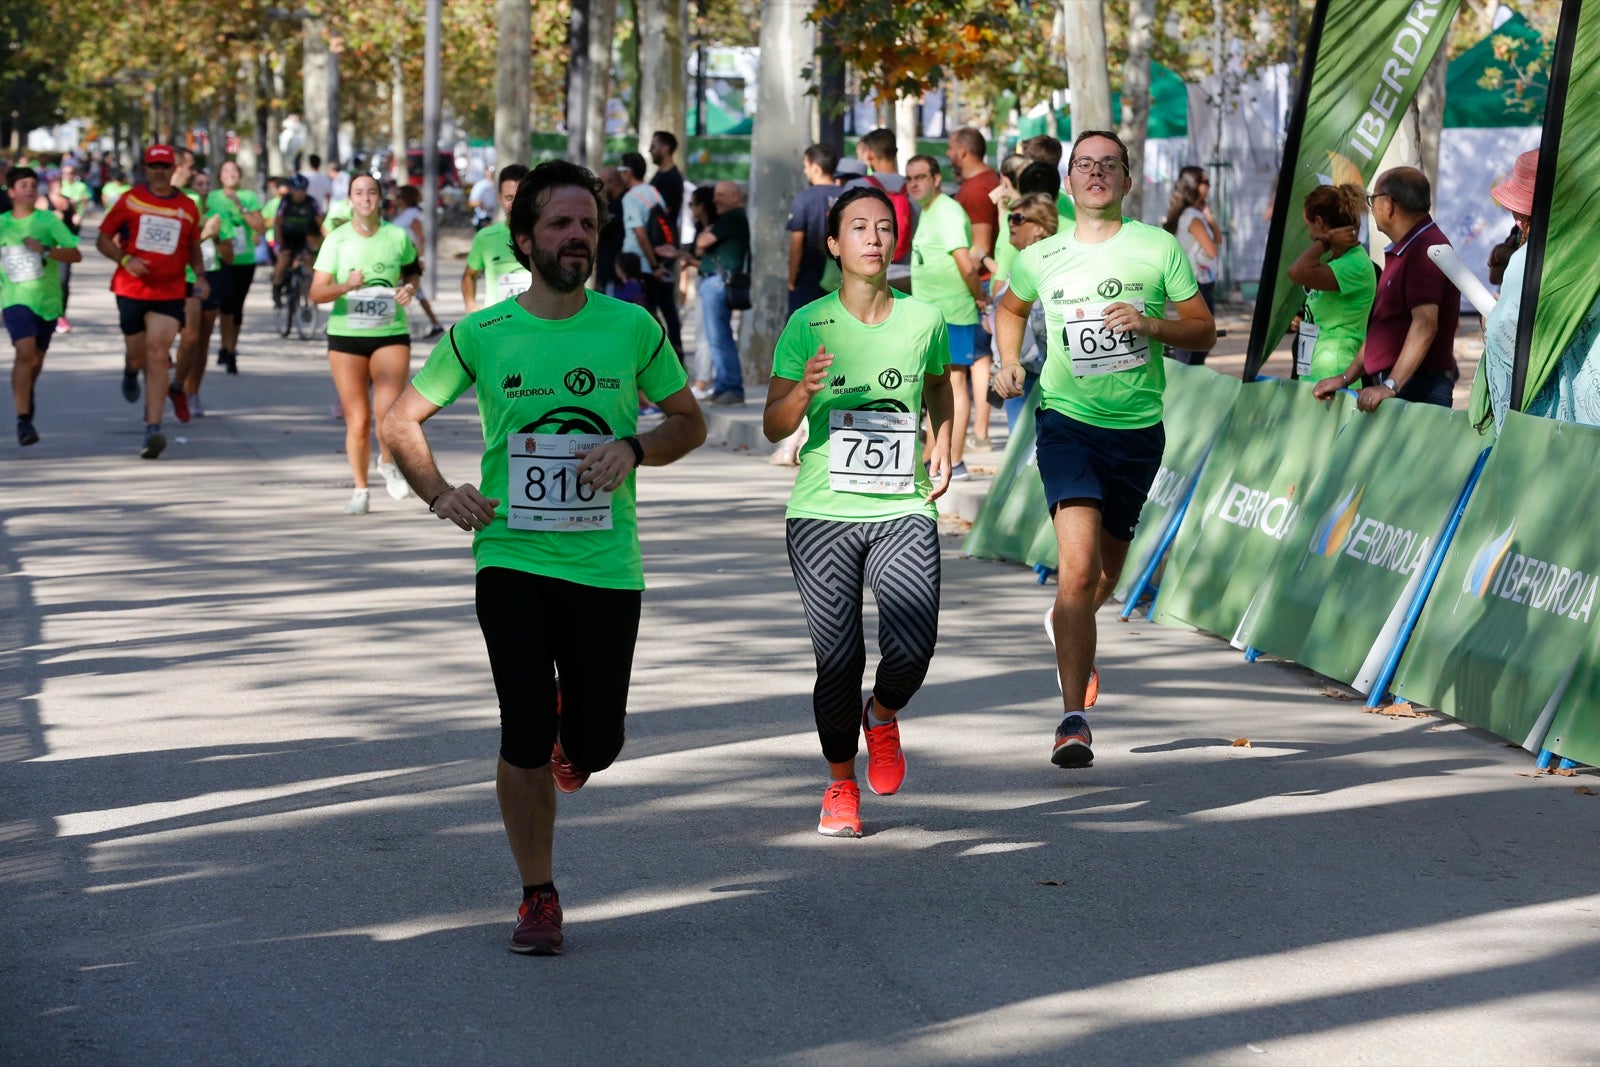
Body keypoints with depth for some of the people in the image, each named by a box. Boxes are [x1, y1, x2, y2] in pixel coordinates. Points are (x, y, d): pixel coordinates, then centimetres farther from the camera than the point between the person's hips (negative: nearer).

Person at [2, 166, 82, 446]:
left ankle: (28, 391, 49)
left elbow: (76, 255, -9)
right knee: (25, 352, -21)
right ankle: (24, 419, -22)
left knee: (37, 357, 15)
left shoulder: (48, 221, -3)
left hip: (46, 299, 1)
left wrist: (45, 250, -21)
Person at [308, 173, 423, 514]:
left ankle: (388, 462, 13)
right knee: (357, 420, 0)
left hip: (391, 335, 0)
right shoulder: (337, 240, -1)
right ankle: (360, 490, 18)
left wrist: (409, 287, 0)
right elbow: (316, 292, -5)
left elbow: (412, 269, 22)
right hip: (346, 336, 0)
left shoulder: (398, 237, 2)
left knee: (390, 410, -18)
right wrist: (346, 286, -24)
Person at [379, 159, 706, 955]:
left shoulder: (631, 328, 2)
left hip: (606, 564, 1)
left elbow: (690, 421, 12)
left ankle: (569, 737, 41)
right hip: (511, 559, -1)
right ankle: (538, 898, 11)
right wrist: (439, 495, -4)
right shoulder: (481, 335, 0)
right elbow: (401, 420, 12)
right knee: (525, 740, -6)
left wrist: (633, 448, -8)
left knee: (594, 747, 2)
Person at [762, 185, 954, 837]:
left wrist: (942, 450, 11)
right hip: (822, 513, -1)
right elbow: (773, 428, 0)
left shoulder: (923, 320, 4)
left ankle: (882, 717, 19)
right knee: (838, 658, -3)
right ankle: (840, 785, 21)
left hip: (903, 510, 1)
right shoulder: (808, 325, -1)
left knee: (912, 647, -16)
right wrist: (805, 390, -20)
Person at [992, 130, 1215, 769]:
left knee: (1106, 571, 17)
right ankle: (1073, 719, -19)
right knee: (1077, 566, -19)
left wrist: (1152, 325, -16)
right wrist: (1009, 362, 6)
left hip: (1137, 428, 2)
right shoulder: (1040, 259, 3)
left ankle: (1065, 627, 53)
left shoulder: (1159, 248, -1)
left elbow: (1204, 331, 3)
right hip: (1067, 421, -2)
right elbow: (1010, 309, 25)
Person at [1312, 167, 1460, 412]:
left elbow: (1425, 324, -22)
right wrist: (1345, 378, 24)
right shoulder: (1402, 251, 23)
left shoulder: (1426, 249, -12)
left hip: (1417, 389, -9)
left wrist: (1391, 385, -26)